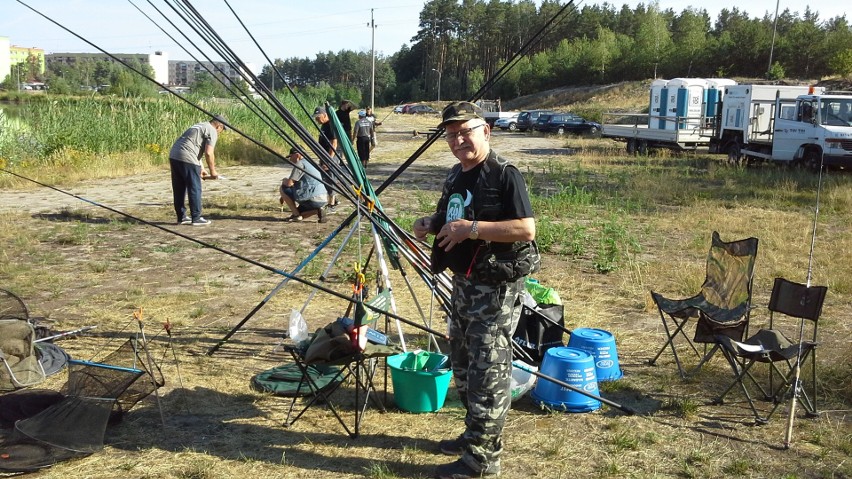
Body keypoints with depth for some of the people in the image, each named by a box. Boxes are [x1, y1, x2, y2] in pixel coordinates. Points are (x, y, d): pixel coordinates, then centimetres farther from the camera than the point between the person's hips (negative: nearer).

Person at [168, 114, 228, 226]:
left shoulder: (200, 126, 27)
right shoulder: (212, 131, -1)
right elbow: (208, 153, -11)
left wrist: (202, 168, 31)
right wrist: (213, 172, -1)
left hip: (173, 155, 9)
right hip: (187, 159, -9)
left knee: (179, 189, 14)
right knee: (195, 189, -1)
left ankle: (181, 217, 21)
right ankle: (196, 218, 3)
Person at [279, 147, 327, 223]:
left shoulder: (300, 163, -6)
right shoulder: (309, 164, 24)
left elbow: (289, 183, -13)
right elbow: (297, 184, 32)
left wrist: (284, 181, 11)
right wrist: (284, 196, 33)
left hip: (312, 198, -9)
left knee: (282, 188, 4)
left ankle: (296, 215, 3)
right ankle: (318, 210, 5)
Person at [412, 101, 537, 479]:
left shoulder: (505, 175, -16)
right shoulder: (456, 175, 11)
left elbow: (526, 229, -24)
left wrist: (472, 228, -26)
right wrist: (432, 223, 3)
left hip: (496, 288, -10)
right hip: (463, 282, 10)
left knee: (488, 371, -3)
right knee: (463, 364, 20)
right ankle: (475, 434, 36)